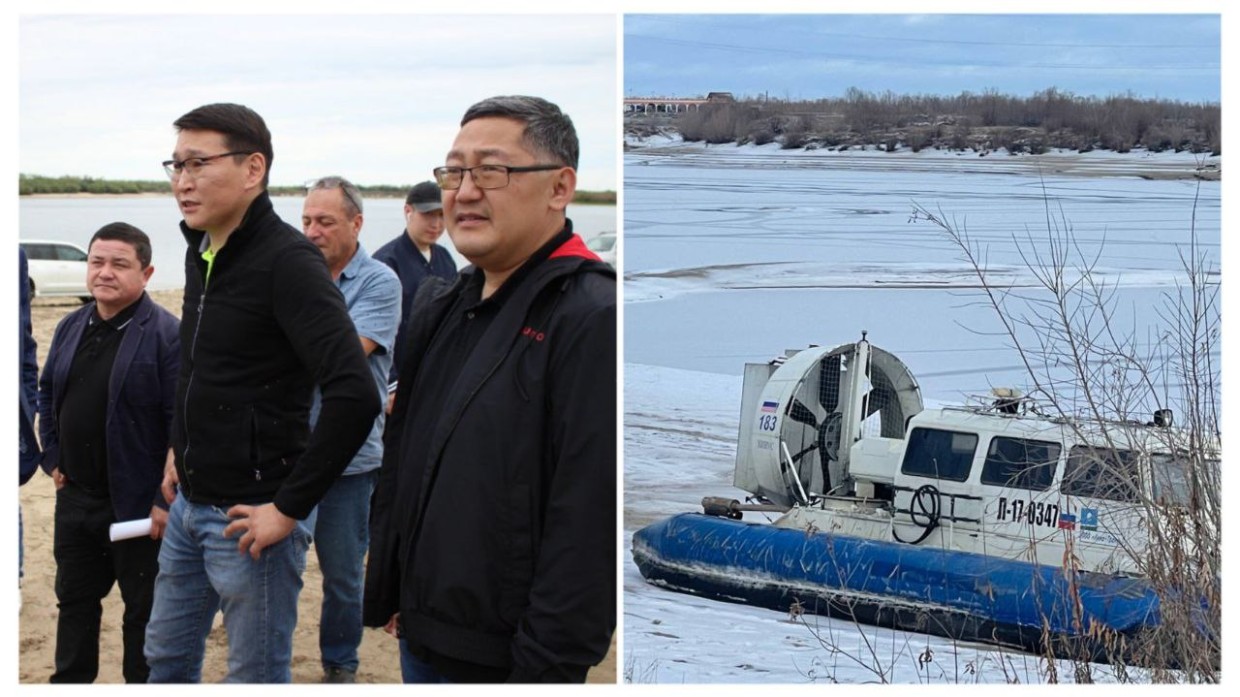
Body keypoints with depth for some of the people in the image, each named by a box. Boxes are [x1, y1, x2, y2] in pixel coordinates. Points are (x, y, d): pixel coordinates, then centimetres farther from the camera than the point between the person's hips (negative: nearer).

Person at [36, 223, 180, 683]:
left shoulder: (167, 334, -16)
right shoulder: (71, 327, 7)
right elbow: (47, 394, 21)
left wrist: (167, 500, -21)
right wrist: (52, 458, 11)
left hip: (138, 504, -7)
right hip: (75, 497, 7)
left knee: (143, 610, 8)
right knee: (75, 599, 19)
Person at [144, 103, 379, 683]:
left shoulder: (287, 260, -20)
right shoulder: (201, 253, 7)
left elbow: (354, 395, -30)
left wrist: (289, 508, -24)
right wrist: (182, 450, 17)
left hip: (249, 515, -9)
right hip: (190, 503, 9)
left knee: (256, 678, 5)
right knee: (166, 657, 20)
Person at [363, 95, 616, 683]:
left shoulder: (594, 320, -18)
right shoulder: (440, 308, 10)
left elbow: (587, 523, -22)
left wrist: (547, 668, -23)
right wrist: (388, 593, 15)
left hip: (504, 655, -8)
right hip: (422, 638, 8)